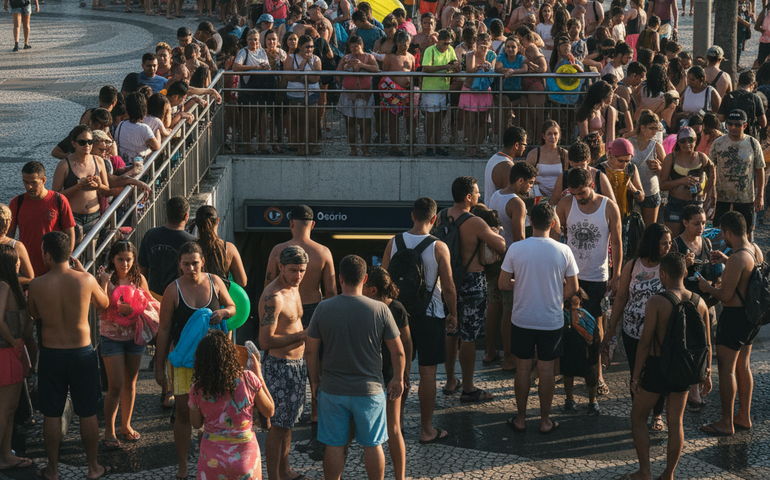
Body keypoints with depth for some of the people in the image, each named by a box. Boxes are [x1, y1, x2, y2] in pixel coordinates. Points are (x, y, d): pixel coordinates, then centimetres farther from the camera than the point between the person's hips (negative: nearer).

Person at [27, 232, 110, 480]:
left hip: (51, 354, 0)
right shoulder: (86, 280, -14)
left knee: (51, 415, 13)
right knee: (88, 413, 13)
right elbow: (103, 303, 6)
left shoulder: (37, 285, -14)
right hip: (82, 352, 0)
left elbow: (34, 314, 5)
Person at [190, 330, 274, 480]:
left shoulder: (197, 390, -10)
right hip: (245, 455, -1)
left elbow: (196, 424, 8)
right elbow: (269, 411, 4)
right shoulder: (248, 379, -12)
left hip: (212, 459, 1)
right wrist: (259, 377, 9)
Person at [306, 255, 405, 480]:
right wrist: (398, 379, 11)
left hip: (332, 390, 1)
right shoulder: (380, 310, -11)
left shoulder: (323, 308, -8)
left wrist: (314, 381, 13)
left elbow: (311, 350, -1)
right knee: (372, 445, 13)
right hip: (369, 390, -1)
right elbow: (398, 352, -5)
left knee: (334, 445, 11)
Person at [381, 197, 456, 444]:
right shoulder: (438, 248, -13)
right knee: (427, 373, 4)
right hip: (429, 314, -3)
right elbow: (448, 288, -9)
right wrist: (453, 314, 6)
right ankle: (427, 430, 10)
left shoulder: (394, 243, -4)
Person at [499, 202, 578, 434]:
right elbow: (573, 288, -2)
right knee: (546, 370, 11)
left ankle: (521, 419, 21)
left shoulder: (516, 249, -12)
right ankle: (545, 421, 20)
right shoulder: (563, 251, -10)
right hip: (551, 321, 0)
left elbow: (503, 284, -5)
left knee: (523, 368, 12)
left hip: (522, 319, 0)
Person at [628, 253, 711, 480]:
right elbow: (706, 344, 4)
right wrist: (707, 374, 15)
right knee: (675, 423, 15)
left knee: (638, 418, 13)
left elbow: (645, 342, -17)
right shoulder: (699, 303, -3)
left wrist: (636, 376, -9)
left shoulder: (657, 302, -18)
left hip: (657, 367, -4)